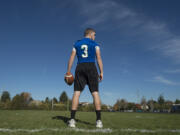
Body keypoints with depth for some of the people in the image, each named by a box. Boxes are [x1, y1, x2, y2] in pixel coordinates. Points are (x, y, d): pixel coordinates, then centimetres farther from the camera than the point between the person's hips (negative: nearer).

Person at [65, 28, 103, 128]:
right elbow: (99, 58, -1)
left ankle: (72, 120, -9)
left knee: (77, 92, -3)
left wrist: (68, 72, 8)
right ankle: (99, 120, -7)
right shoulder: (95, 44, 10)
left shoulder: (77, 44, 16)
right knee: (95, 93, -3)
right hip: (91, 68, -2)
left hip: (80, 68, 2)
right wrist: (101, 72, -2)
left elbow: (71, 58, 8)